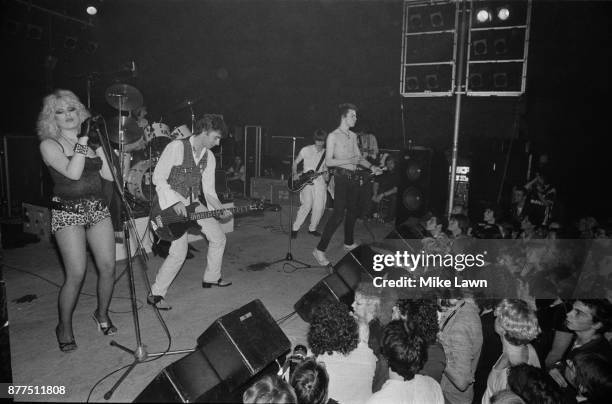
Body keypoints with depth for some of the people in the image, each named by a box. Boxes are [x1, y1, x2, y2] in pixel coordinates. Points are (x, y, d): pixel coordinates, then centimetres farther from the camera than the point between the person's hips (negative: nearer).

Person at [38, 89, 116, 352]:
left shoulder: (92, 141, 12)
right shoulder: (49, 144, -1)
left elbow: (110, 174, 2)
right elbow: (73, 172, -17)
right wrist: (83, 141, -12)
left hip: (97, 207, 5)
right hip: (67, 211, -4)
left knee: (108, 266, 1)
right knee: (76, 274, -9)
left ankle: (102, 314, 25)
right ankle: (64, 328, 14)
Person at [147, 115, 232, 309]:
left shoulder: (209, 156, 5)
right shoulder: (177, 147, -16)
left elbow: (208, 189, 7)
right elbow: (158, 177, -16)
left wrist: (220, 209, -8)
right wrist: (175, 202, -24)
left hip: (192, 203, 8)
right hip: (171, 204, -7)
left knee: (218, 237, 8)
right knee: (179, 252, -17)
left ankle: (211, 277, 28)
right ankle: (155, 294, 0)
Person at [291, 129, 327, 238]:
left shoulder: (326, 153, 8)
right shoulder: (306, 150, 1)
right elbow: (295, 163, 9)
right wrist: (294, 174, -4)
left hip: (319, 181, 3)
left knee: (319, 207, -5)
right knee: (307, 204, -18)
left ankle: (312, 228, 17)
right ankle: (295, 228, -4)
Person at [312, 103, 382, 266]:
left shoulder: (353, 136, 16)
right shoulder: (333, 136, -6)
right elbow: (328, 161, -12)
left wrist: (371, 166, 7)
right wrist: (350, 161, -19)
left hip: (354, 177, 7)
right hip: (342, 177, -7)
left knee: (353, 211, 13)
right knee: (338, 214, -13)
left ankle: (349, 243, 30)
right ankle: (320, 249, -8)